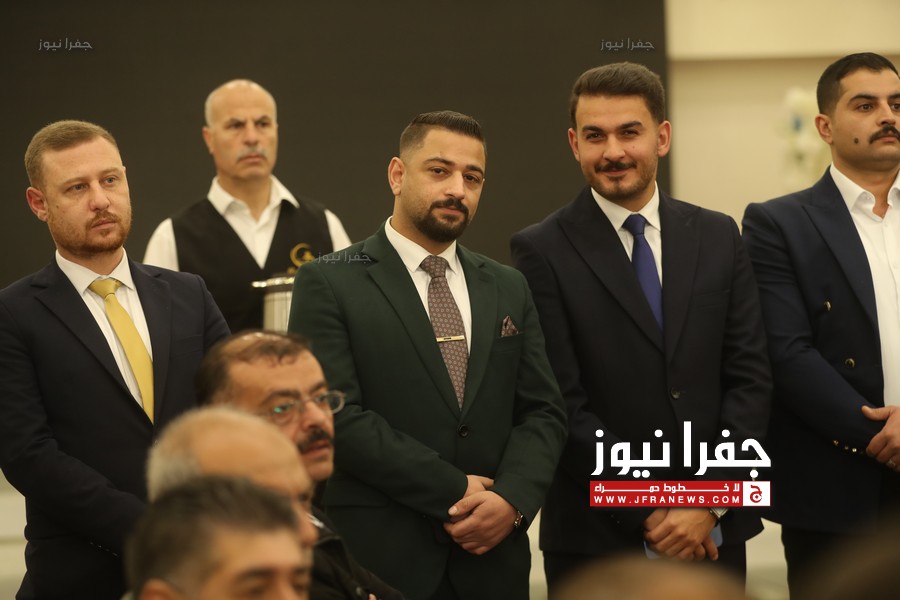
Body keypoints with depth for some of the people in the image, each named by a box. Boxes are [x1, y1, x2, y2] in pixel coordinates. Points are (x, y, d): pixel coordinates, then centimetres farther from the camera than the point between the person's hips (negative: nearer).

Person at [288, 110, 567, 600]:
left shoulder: (508, 289, 12)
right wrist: (455, 491, -14)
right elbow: (336, 415, -13)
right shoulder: (329, 284, -4)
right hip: (378, 558, -4)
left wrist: (513, 499, -11)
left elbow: (543, 411, 8)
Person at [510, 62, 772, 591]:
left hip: (715, 532, 3)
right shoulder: (542, 251, -5)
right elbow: (560, 404, -10)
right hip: (598, 540, -3)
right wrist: (649, 512, -12)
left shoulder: (718, 237, 7)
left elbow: (750, 378, 3)